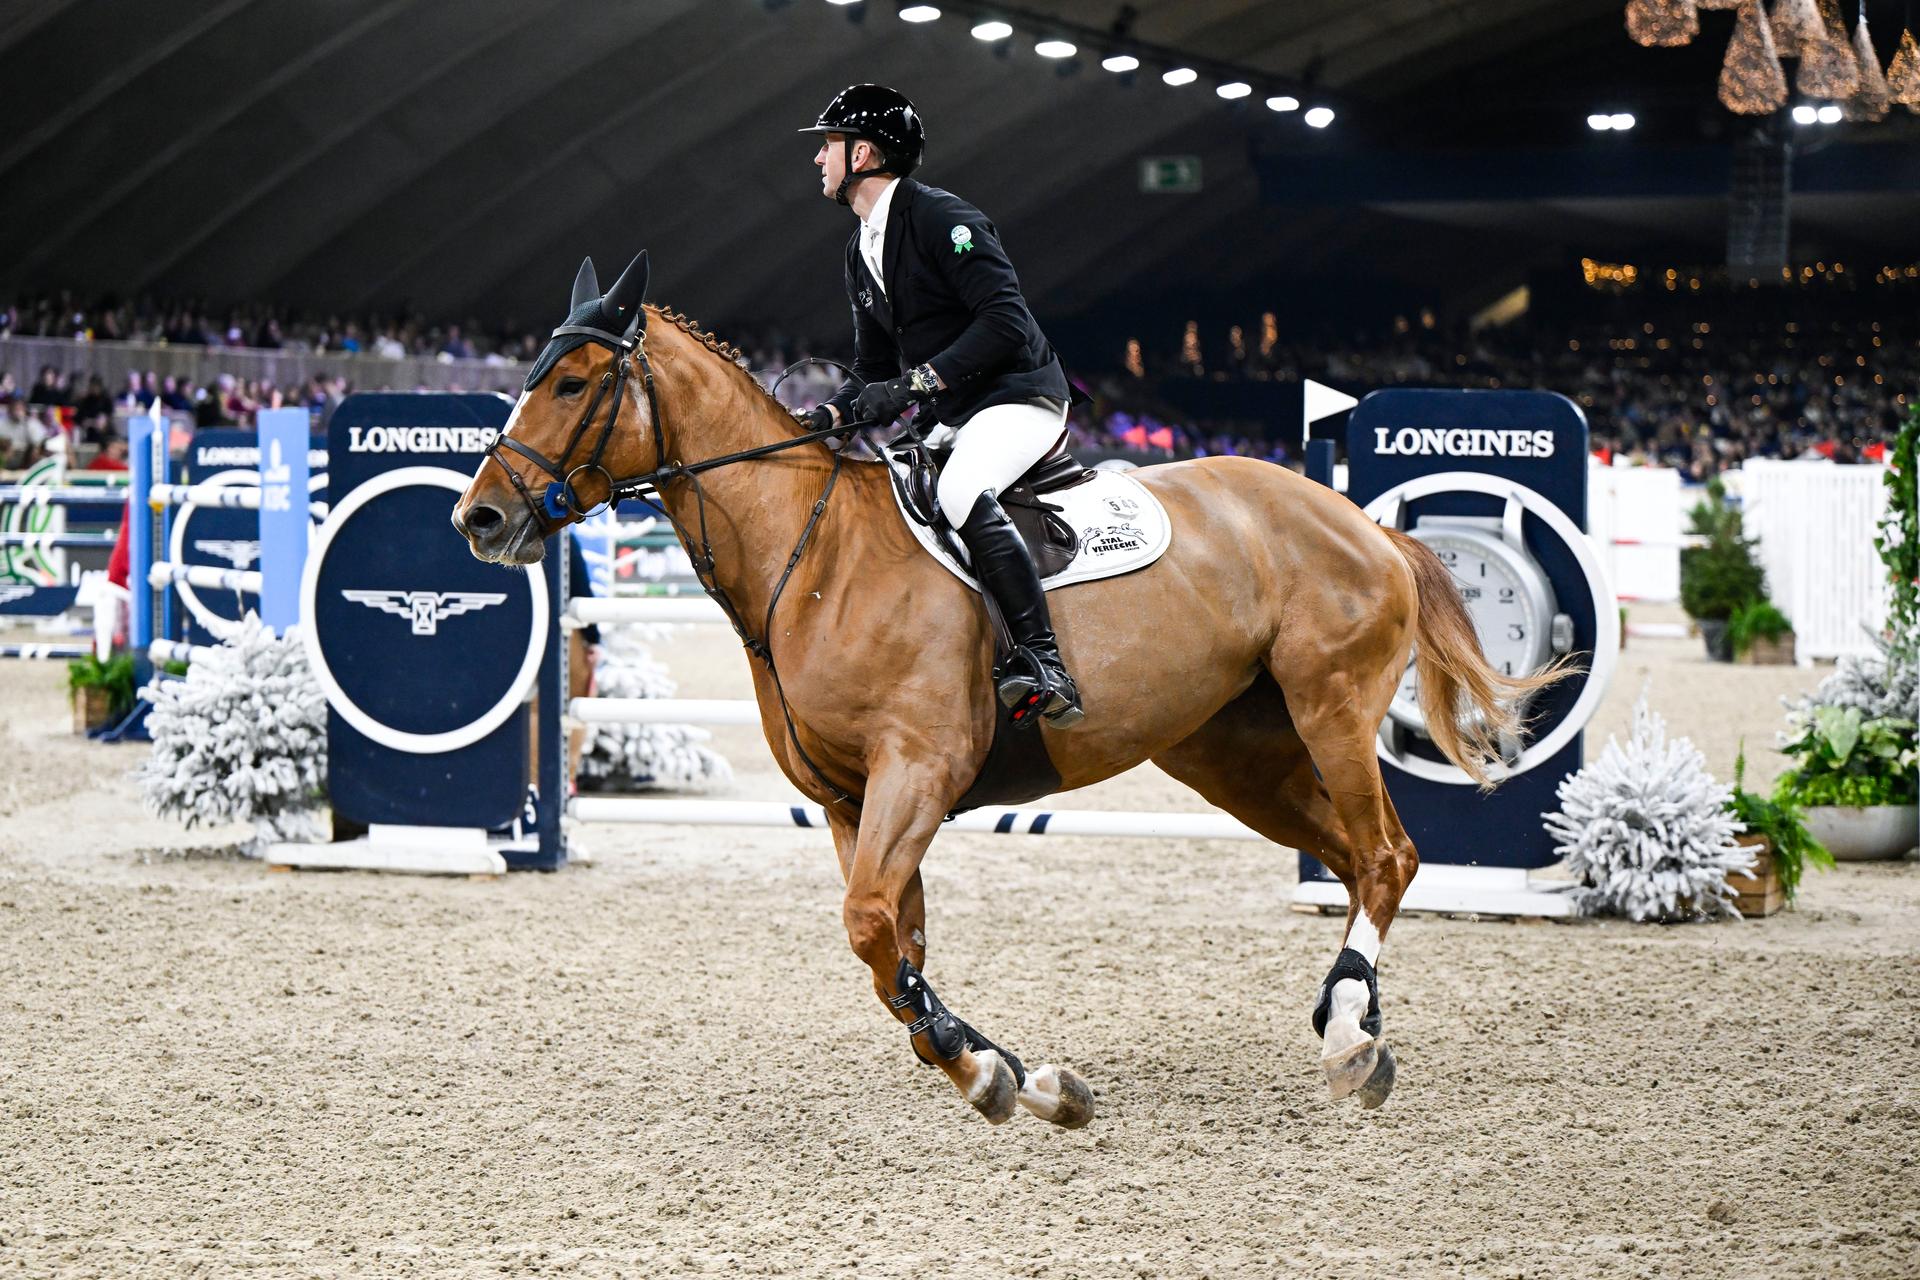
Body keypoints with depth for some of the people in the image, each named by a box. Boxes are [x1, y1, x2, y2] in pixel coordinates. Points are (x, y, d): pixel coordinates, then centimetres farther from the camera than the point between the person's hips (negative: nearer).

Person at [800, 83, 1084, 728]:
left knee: (959, 492, -36)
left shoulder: (940, 217, -13)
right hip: (949, 419, 10)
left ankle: (1043, 663, -38)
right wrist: (828, 415, -1)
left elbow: (1006, 321, -22)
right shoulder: (862, 252, 15)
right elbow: (875, 372, 19)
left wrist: (916, 383, -27)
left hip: (1019, 398, -10)